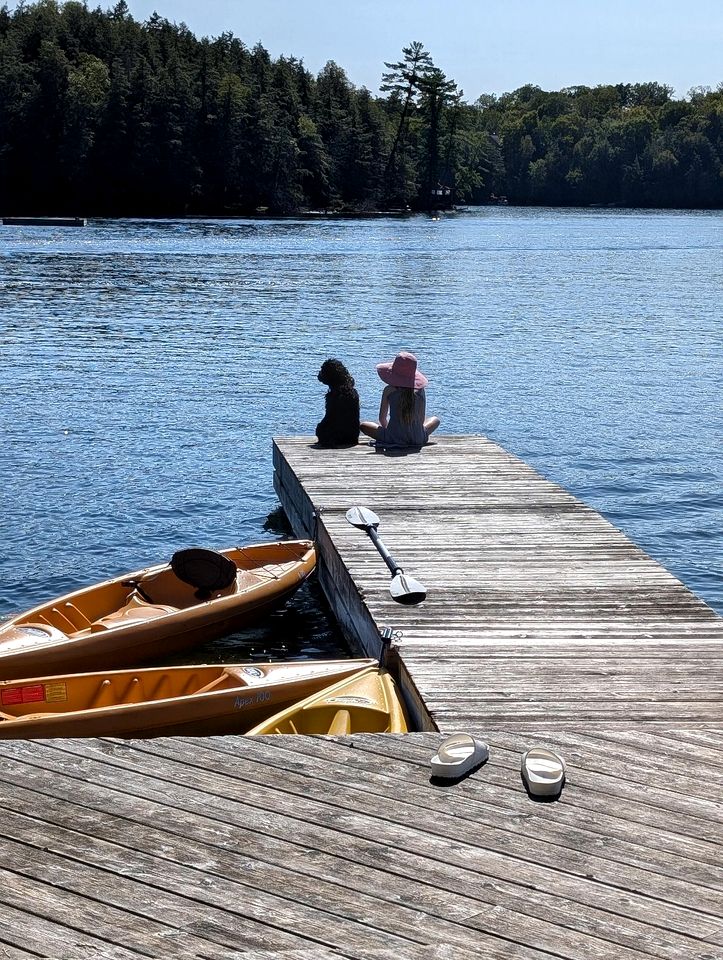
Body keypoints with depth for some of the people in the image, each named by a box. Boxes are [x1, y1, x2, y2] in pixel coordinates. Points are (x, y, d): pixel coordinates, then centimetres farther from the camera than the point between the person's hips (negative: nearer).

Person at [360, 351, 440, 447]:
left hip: (393, 438, -1)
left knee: (363, 425, 21)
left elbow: (382, 418, 4)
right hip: (417, 439, 1)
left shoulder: (389, 390, -3)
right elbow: (422, 419, 7)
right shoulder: (419, 390, 1)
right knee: (435, 420, 31)